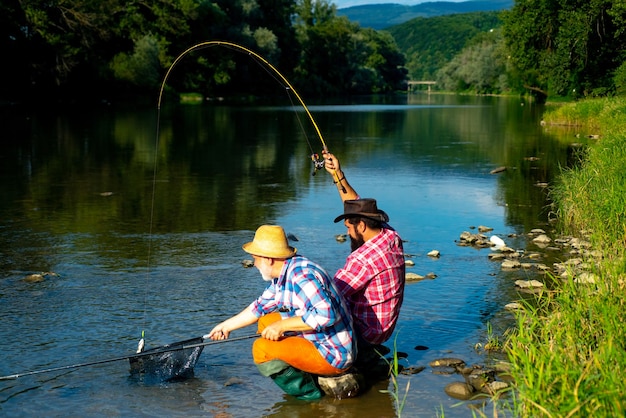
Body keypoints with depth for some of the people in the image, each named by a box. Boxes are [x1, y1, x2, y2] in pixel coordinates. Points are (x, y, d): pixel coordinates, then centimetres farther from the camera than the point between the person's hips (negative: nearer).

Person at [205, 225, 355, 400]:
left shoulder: (302, 275, -22)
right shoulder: (282, 275, 9)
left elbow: (325, 315, -33)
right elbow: (260, 307, 23)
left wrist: (282, 325, -24)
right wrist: (226, 326, 28)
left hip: (333, 356, -10)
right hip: (315, 340, 10)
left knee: (262, 348, -18)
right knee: (266, 321, 17)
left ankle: (308, 393, -3)